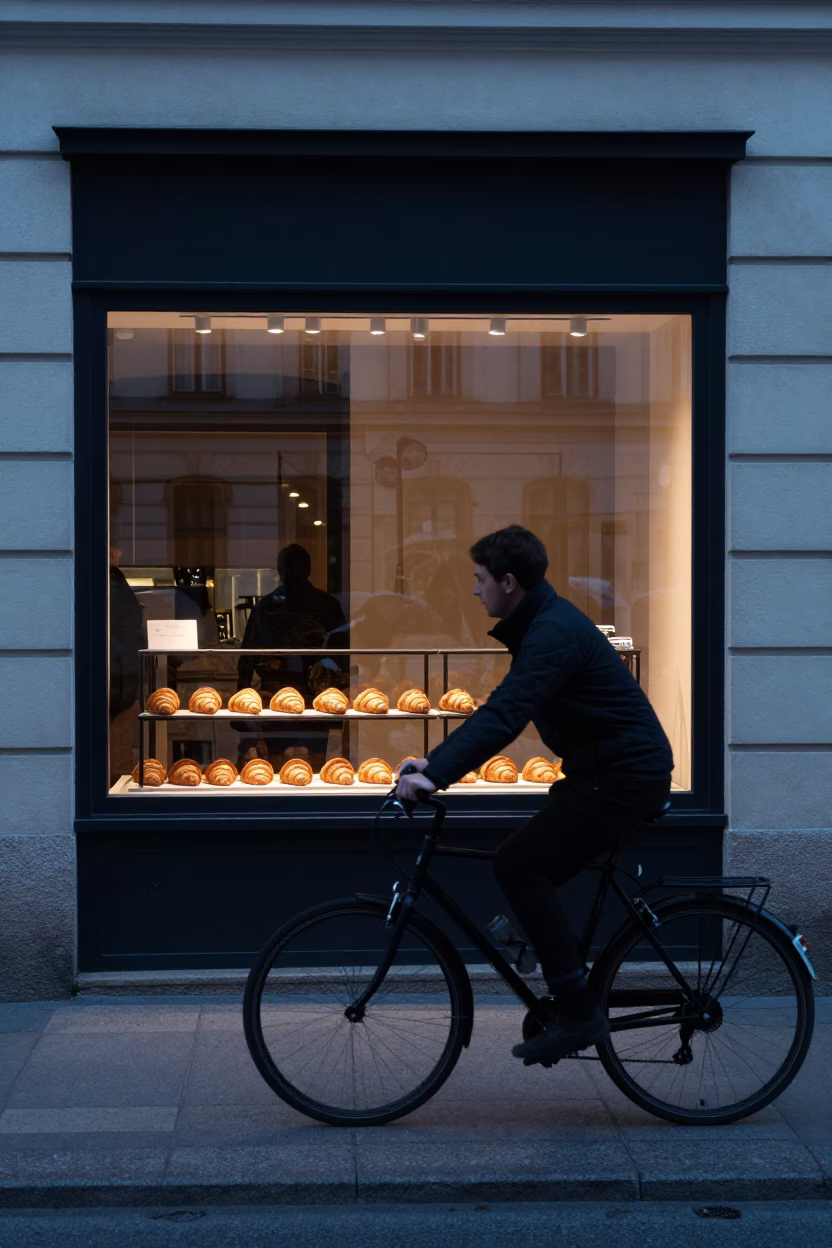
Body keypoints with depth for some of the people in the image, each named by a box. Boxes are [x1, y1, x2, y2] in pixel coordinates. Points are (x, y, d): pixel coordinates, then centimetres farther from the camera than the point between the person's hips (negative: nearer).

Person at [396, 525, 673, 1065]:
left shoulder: (554, 631, -20)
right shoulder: (541, 621, 13)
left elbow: (506, 714, -31)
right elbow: (503, 707, 17)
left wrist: (437, 773, -35)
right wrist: (437, 760, 11)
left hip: (624, 776, -10)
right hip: (616, 770, 10)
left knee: (518, 863, -13)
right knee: (535, 869, 12)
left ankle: (579, 1013, -9)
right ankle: (574, 1004, 20)